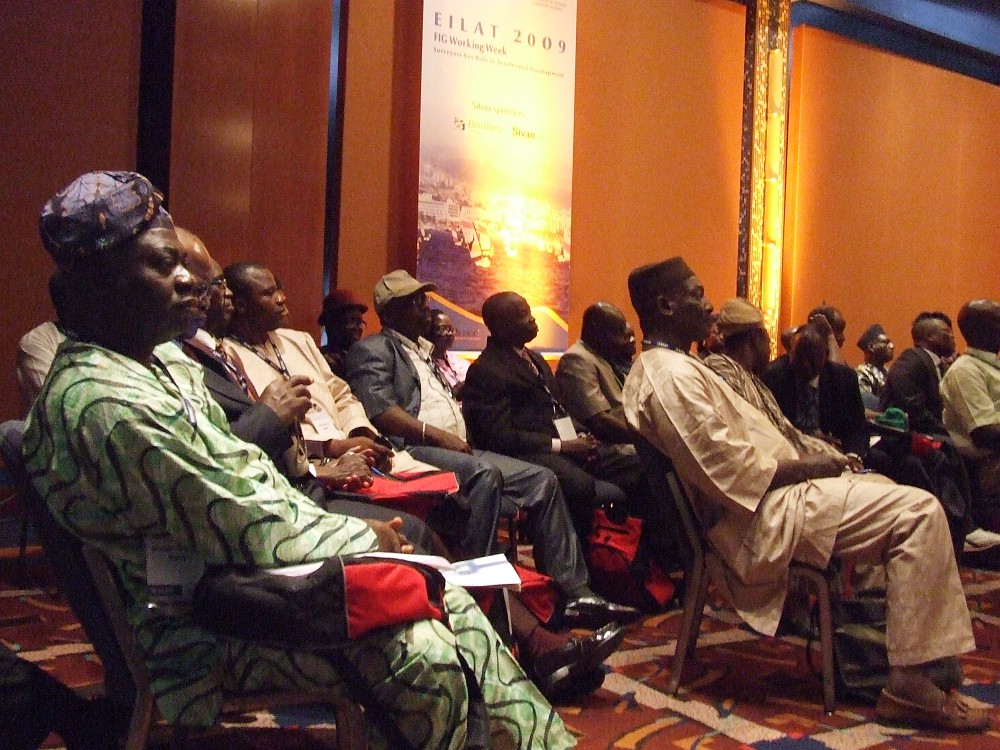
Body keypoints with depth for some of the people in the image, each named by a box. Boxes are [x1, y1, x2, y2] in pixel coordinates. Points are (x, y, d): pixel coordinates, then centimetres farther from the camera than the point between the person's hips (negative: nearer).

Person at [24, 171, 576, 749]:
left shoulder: (165, 360, 8)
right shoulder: (101, 403, -24)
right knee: (424, 657, -22)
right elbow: (239, 525, -23)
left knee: (445, 593, 4)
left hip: (245, 572, 9)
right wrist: (364, 538, -11)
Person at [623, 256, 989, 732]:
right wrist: (805, 468, -10)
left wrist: (802, 462, 10)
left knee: (893, 497, 18)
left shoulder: (653, 369, 17)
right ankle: (914, 685, -9)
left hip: (750, 510, 11)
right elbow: (731, 470, -23)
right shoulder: (674, 374, -17)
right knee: (918, 511, -14)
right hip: (758, 517, -11)